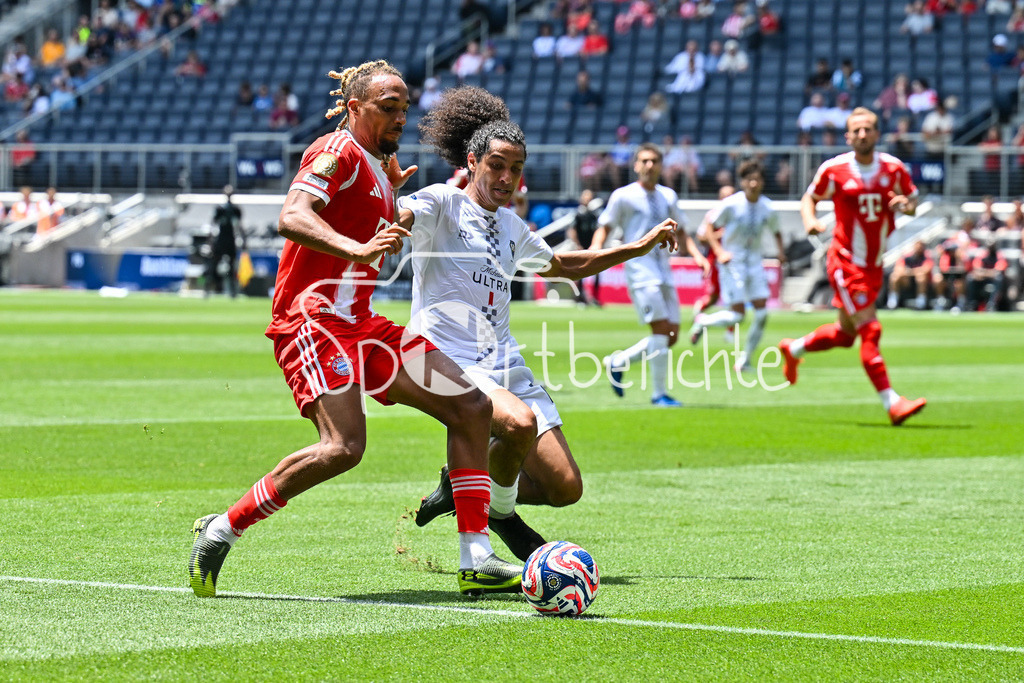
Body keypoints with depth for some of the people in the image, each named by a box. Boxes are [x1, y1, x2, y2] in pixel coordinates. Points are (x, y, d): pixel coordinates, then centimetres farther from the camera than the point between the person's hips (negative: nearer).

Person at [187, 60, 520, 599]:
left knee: (472, 407, 3)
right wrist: (359, 249, -36)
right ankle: (221, 530, -13)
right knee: (343, 446, -27)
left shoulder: (376, 167, 21)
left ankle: (476, 562, 3)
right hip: (314, 316, -10)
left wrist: (392, 193, 25)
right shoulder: (339, 151, -8)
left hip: (357, 322, 10)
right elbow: (291, 217, -25)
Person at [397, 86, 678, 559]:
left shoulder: (510, 227, 18)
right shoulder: (442, 204, -3)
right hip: (450, 361, -7)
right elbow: (393, 217, -23)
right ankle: (499, 511, -5)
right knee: (519, 421, -36)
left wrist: (639, 247, 33)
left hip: (504, 365, 7)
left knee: (565, 488, -2)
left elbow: (564, 265, 35)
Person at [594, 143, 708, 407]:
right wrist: (596, 249, -17)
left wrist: (696, 254, 9)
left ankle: (618, 363, 21)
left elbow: (679, 232, 24)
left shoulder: (668, 196, 14)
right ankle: (659, 394, -8)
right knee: (661, 327, -16)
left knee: (671, 335, 2)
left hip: (664, 271, 6)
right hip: (639, 268, -6)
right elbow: (604, 227, 3)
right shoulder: (623, 196, -1)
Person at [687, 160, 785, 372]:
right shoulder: (731, 205, -12)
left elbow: (776, 232, 16)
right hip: (732, 262, -4)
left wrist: (781, 251, -3)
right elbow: (709, 229, -4)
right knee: (737, 315, -10)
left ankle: (745, 358, 8)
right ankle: (702, 322, 19)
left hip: (754, 261, 4)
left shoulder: (767, 209, -1)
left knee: (762, 312, -8)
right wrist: (719, 252, -17)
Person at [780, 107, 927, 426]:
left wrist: (907, 204, -13)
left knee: (846, 333, 17)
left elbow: (913, 198, 11)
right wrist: (810, 220, -15)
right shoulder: (834, 169, -9)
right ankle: (891, 403, -13)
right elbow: (810, 197, 6)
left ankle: (793, 349, 43)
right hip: (846, 263, -5)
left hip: (874, 265, 5)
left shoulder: (894, 168, -1)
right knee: (870, 330, -14)